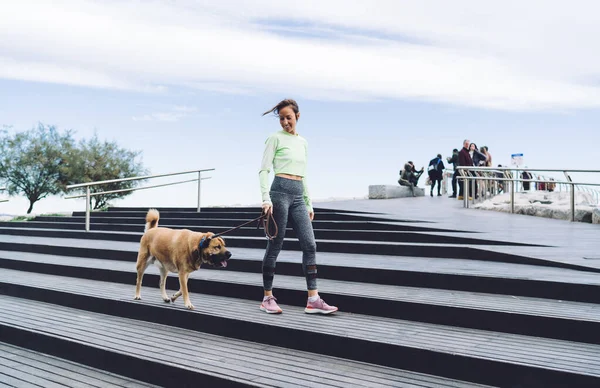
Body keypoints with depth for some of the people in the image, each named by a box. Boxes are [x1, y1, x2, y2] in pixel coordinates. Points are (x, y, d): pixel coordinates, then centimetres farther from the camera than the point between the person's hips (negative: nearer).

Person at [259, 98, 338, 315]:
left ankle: (313, 300, -1)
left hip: (298, 195, 6)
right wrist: (266, 198, -17)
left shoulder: (303, 142, 18)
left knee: (309, 245, -2)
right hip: (280, 191, -6)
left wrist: (309, 204, 18)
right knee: (275, 246, -1)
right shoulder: (276, 138, 0)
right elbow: (264, 170, -6)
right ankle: (267, 298, 10)